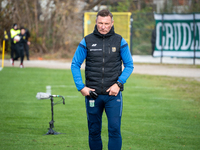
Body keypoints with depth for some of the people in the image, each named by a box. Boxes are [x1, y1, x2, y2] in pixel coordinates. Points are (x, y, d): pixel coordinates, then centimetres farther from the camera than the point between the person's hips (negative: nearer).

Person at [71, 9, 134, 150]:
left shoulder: (120, 41, 1)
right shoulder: (87, 41, 2)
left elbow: (129, 65, 7)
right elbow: (75, 65, 7)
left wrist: (119, 84, -7)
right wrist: (81, 87, -3)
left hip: (113, 95, -1)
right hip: (92, 95, 1)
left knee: (115, 129, -9)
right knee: (94, 131, 8)